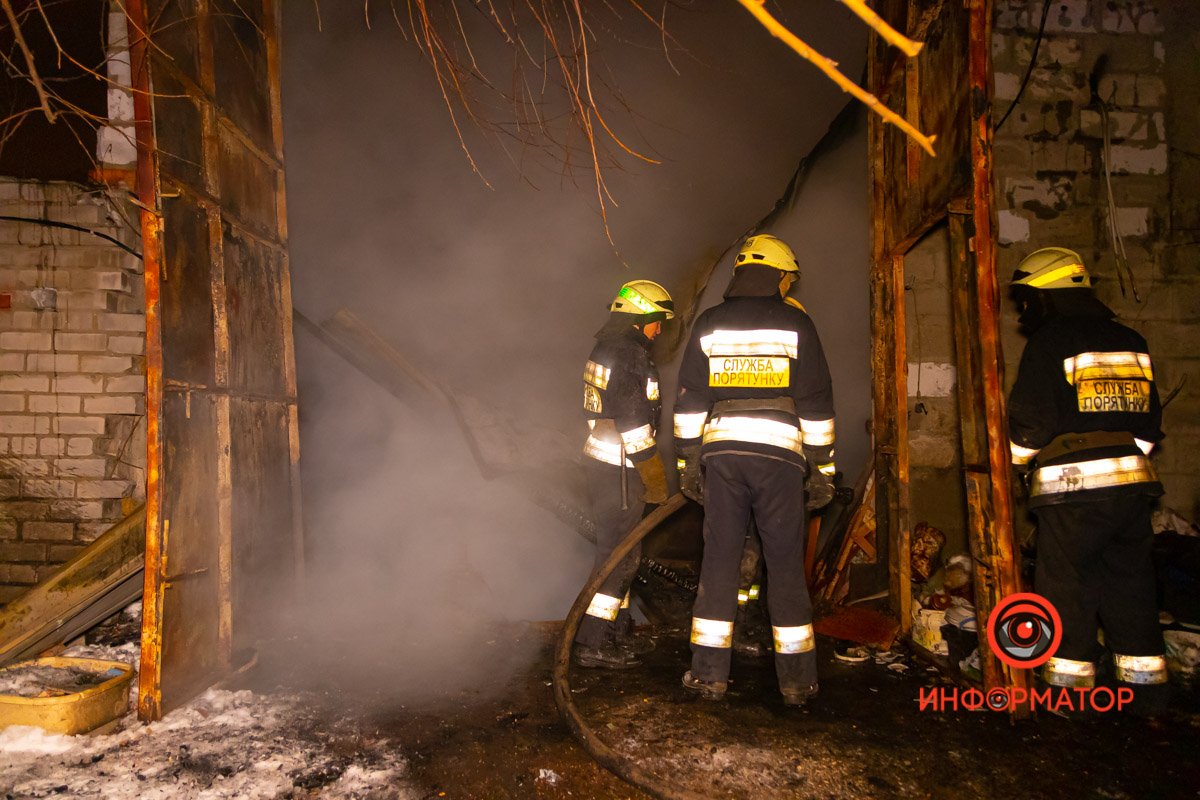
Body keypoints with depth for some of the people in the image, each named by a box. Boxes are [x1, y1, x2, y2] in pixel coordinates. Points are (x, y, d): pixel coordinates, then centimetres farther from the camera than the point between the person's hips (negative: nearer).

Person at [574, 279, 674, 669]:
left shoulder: (604, 350, 15)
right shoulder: (631, 356, -16)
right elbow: (634, 423, -21)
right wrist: (656, 480, -12)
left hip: (600, 460, 10)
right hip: (619, 470, -10)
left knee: (618, 550, 17)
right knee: (620, 553, -4)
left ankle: (617, 631, 27)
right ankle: (591, 643, 2)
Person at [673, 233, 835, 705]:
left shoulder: (709, 325, 10)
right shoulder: (795, 325, 3)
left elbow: (689, 400, 8)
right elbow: (816, 404, 2)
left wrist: (687, 462, 12)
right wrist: (823, 466, 8)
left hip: (721, 452, 2)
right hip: (779, 453, -2)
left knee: (719, 560, 6)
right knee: (785, 565, 5)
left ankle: (709, 672, 9)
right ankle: (796, 679, 12)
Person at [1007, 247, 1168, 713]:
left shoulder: (1049, 343, -9)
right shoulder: (1132, 342, 13)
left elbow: (1029, 422, -10)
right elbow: (1150, 423, 16)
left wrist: (1016, 463, 7)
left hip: (1072, 487, -7)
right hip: (1133, 483, 7)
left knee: (1065, 585, 3)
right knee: (1130, 582, 15)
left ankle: (1070, 686, 9)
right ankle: (1146, 685, 24)